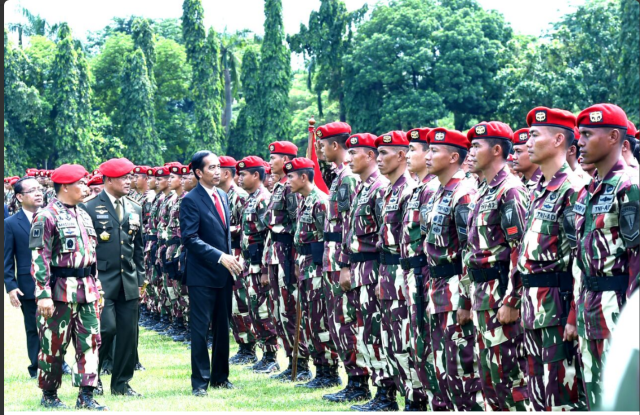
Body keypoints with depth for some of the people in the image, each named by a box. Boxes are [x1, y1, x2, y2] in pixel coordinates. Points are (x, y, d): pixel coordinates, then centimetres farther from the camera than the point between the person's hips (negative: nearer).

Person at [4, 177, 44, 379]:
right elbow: (7, 260, -1)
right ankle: (36, 368, 16)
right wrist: (11, 286, -10)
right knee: (34, 329, 5)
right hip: (29, 285, -2)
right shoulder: (11, 224, -1)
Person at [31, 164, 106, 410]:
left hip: (86, 291, 7)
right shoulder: (47, 217, -10)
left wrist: (96, 287, 17)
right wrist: (43, 294, -19)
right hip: (60, 291, -7)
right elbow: (39, 258, -14)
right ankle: (49, 395, 16)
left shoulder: (84, 216, 14)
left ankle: (86, 396, 8)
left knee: (89, 343, 4)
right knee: (54, 346, 3)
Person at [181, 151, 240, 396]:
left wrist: (229, 259, 9)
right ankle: (200, 382, 3)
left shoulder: (223, 197, 12)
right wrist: (220, 256, -23)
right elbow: (190, 238, -18)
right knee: (201, 328, -2)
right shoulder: (191, 200, -11)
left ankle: (220, 377, 20)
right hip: (202, 275, -7)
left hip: (224, 274, 7)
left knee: (222, 327, 11)